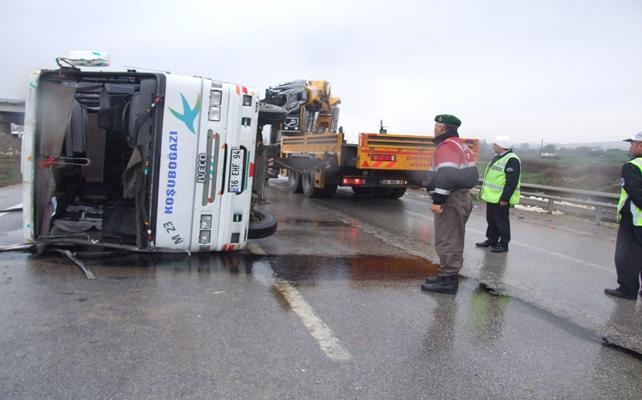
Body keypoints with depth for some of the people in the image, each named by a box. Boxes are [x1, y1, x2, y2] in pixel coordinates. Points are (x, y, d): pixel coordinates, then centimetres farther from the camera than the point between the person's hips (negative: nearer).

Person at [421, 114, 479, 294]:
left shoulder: (447, 146, -15)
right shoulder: (461, 145, 18)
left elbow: (446, 176, -26)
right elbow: (469, 173, 21)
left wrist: (438, 201, -25)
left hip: (451, 200, -11)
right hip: (463, 197, 11)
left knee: (446, 242, -6)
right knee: (453, 240, 16)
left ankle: (447, 280, -2)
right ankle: (448, 276, 25)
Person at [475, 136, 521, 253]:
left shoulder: (511, 160, -18)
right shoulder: (498, 157, 14)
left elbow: (512, 182, -22)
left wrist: (504, 198, -25)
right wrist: (483, 190, 22)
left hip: (500, 198, -10)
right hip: (491, 196, 10)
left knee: (501, 221, 0)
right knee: (491, 220, 17)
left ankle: (503, 244, 10)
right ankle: (491, 240, 30)